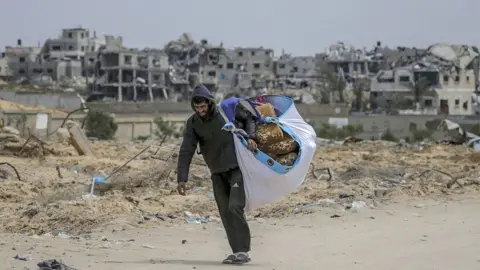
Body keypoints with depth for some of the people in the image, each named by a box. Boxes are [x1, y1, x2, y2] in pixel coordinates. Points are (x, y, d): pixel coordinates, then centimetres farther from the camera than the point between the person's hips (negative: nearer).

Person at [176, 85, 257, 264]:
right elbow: (186, 151, -7)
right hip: (218, 174, 4)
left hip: (237, 168, -4)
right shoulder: (193, 123, -4)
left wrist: (250, 137, -9)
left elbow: (249, 118, 8)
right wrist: (182, 178, -14)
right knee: (225, 213, 2)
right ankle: (237, 252, 10)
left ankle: (243, 251, -12)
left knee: (234, 207, -17)